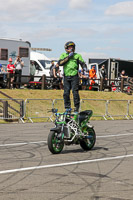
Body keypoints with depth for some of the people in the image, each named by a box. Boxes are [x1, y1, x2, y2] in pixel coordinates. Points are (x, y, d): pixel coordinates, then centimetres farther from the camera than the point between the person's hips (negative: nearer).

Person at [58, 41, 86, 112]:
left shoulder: (77, 55, 9)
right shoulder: (63, 55, 11)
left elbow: (82, 63, 6)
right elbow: (60, 63, -4)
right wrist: (68, 57, -9)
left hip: (74, 76, -2)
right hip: (66, 77, 2)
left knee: (75, 92, -9)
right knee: (66, 93, 2)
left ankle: (77, 107, -1)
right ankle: (67, 108, 11)